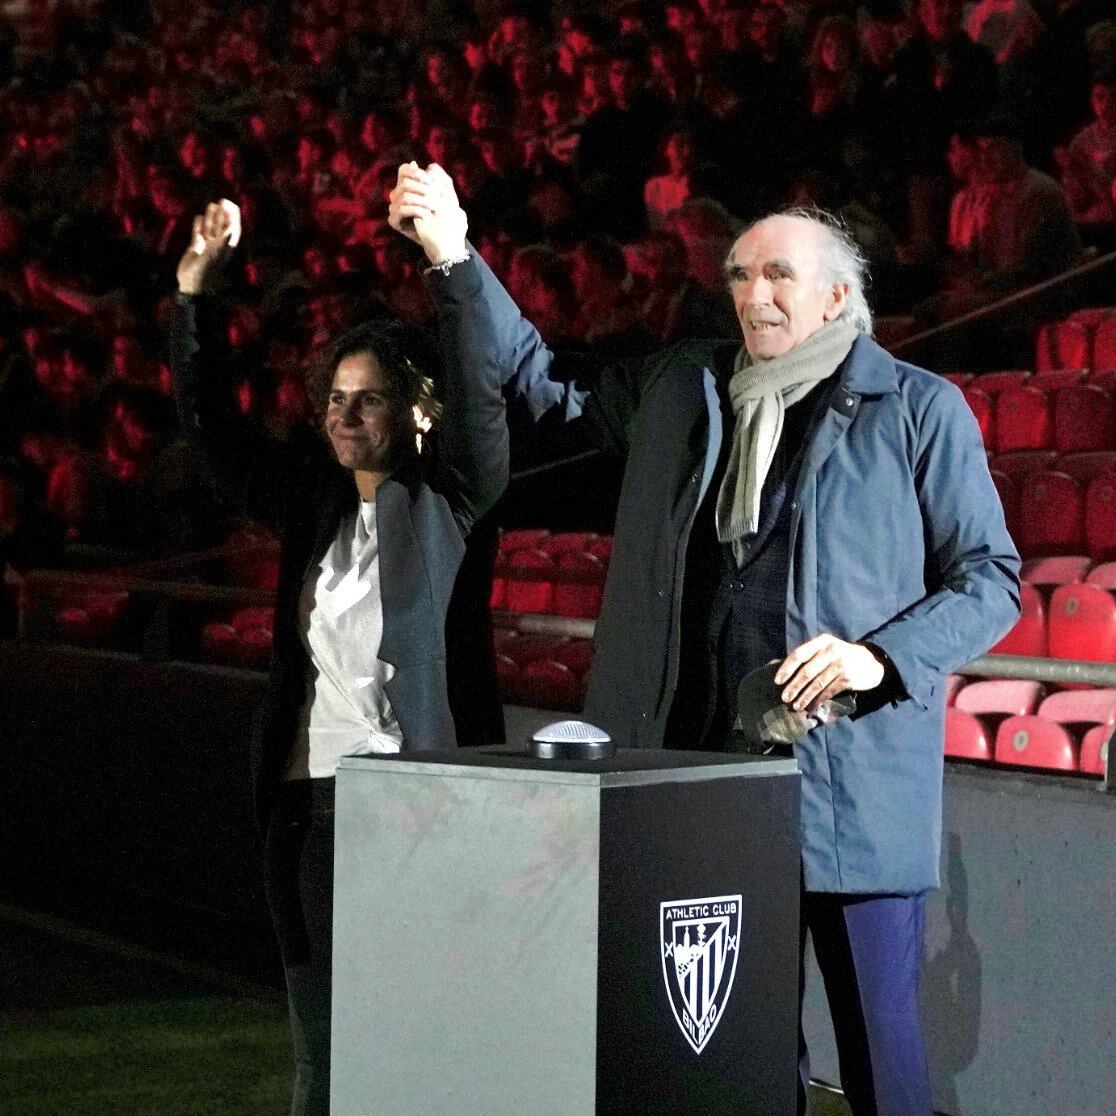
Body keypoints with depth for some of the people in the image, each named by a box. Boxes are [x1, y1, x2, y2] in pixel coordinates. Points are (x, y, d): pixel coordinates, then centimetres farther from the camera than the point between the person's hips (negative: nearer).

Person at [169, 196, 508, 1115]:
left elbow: (481, 410, -15)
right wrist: (194, 290, 8)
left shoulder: (445, 503, 0)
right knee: (318, 1039, 10)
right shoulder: (311, 502, 14)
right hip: (300, 792, 6)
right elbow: (212, 427, 18)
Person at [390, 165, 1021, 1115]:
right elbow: (537, 378, 19)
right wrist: (454, 256, 6)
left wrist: (883, 657, -14)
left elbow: (992, 579, 2)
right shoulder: (683, 387, 15)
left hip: (854, 781, -4)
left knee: (878, 1037, -4)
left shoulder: (918, 409, 2)